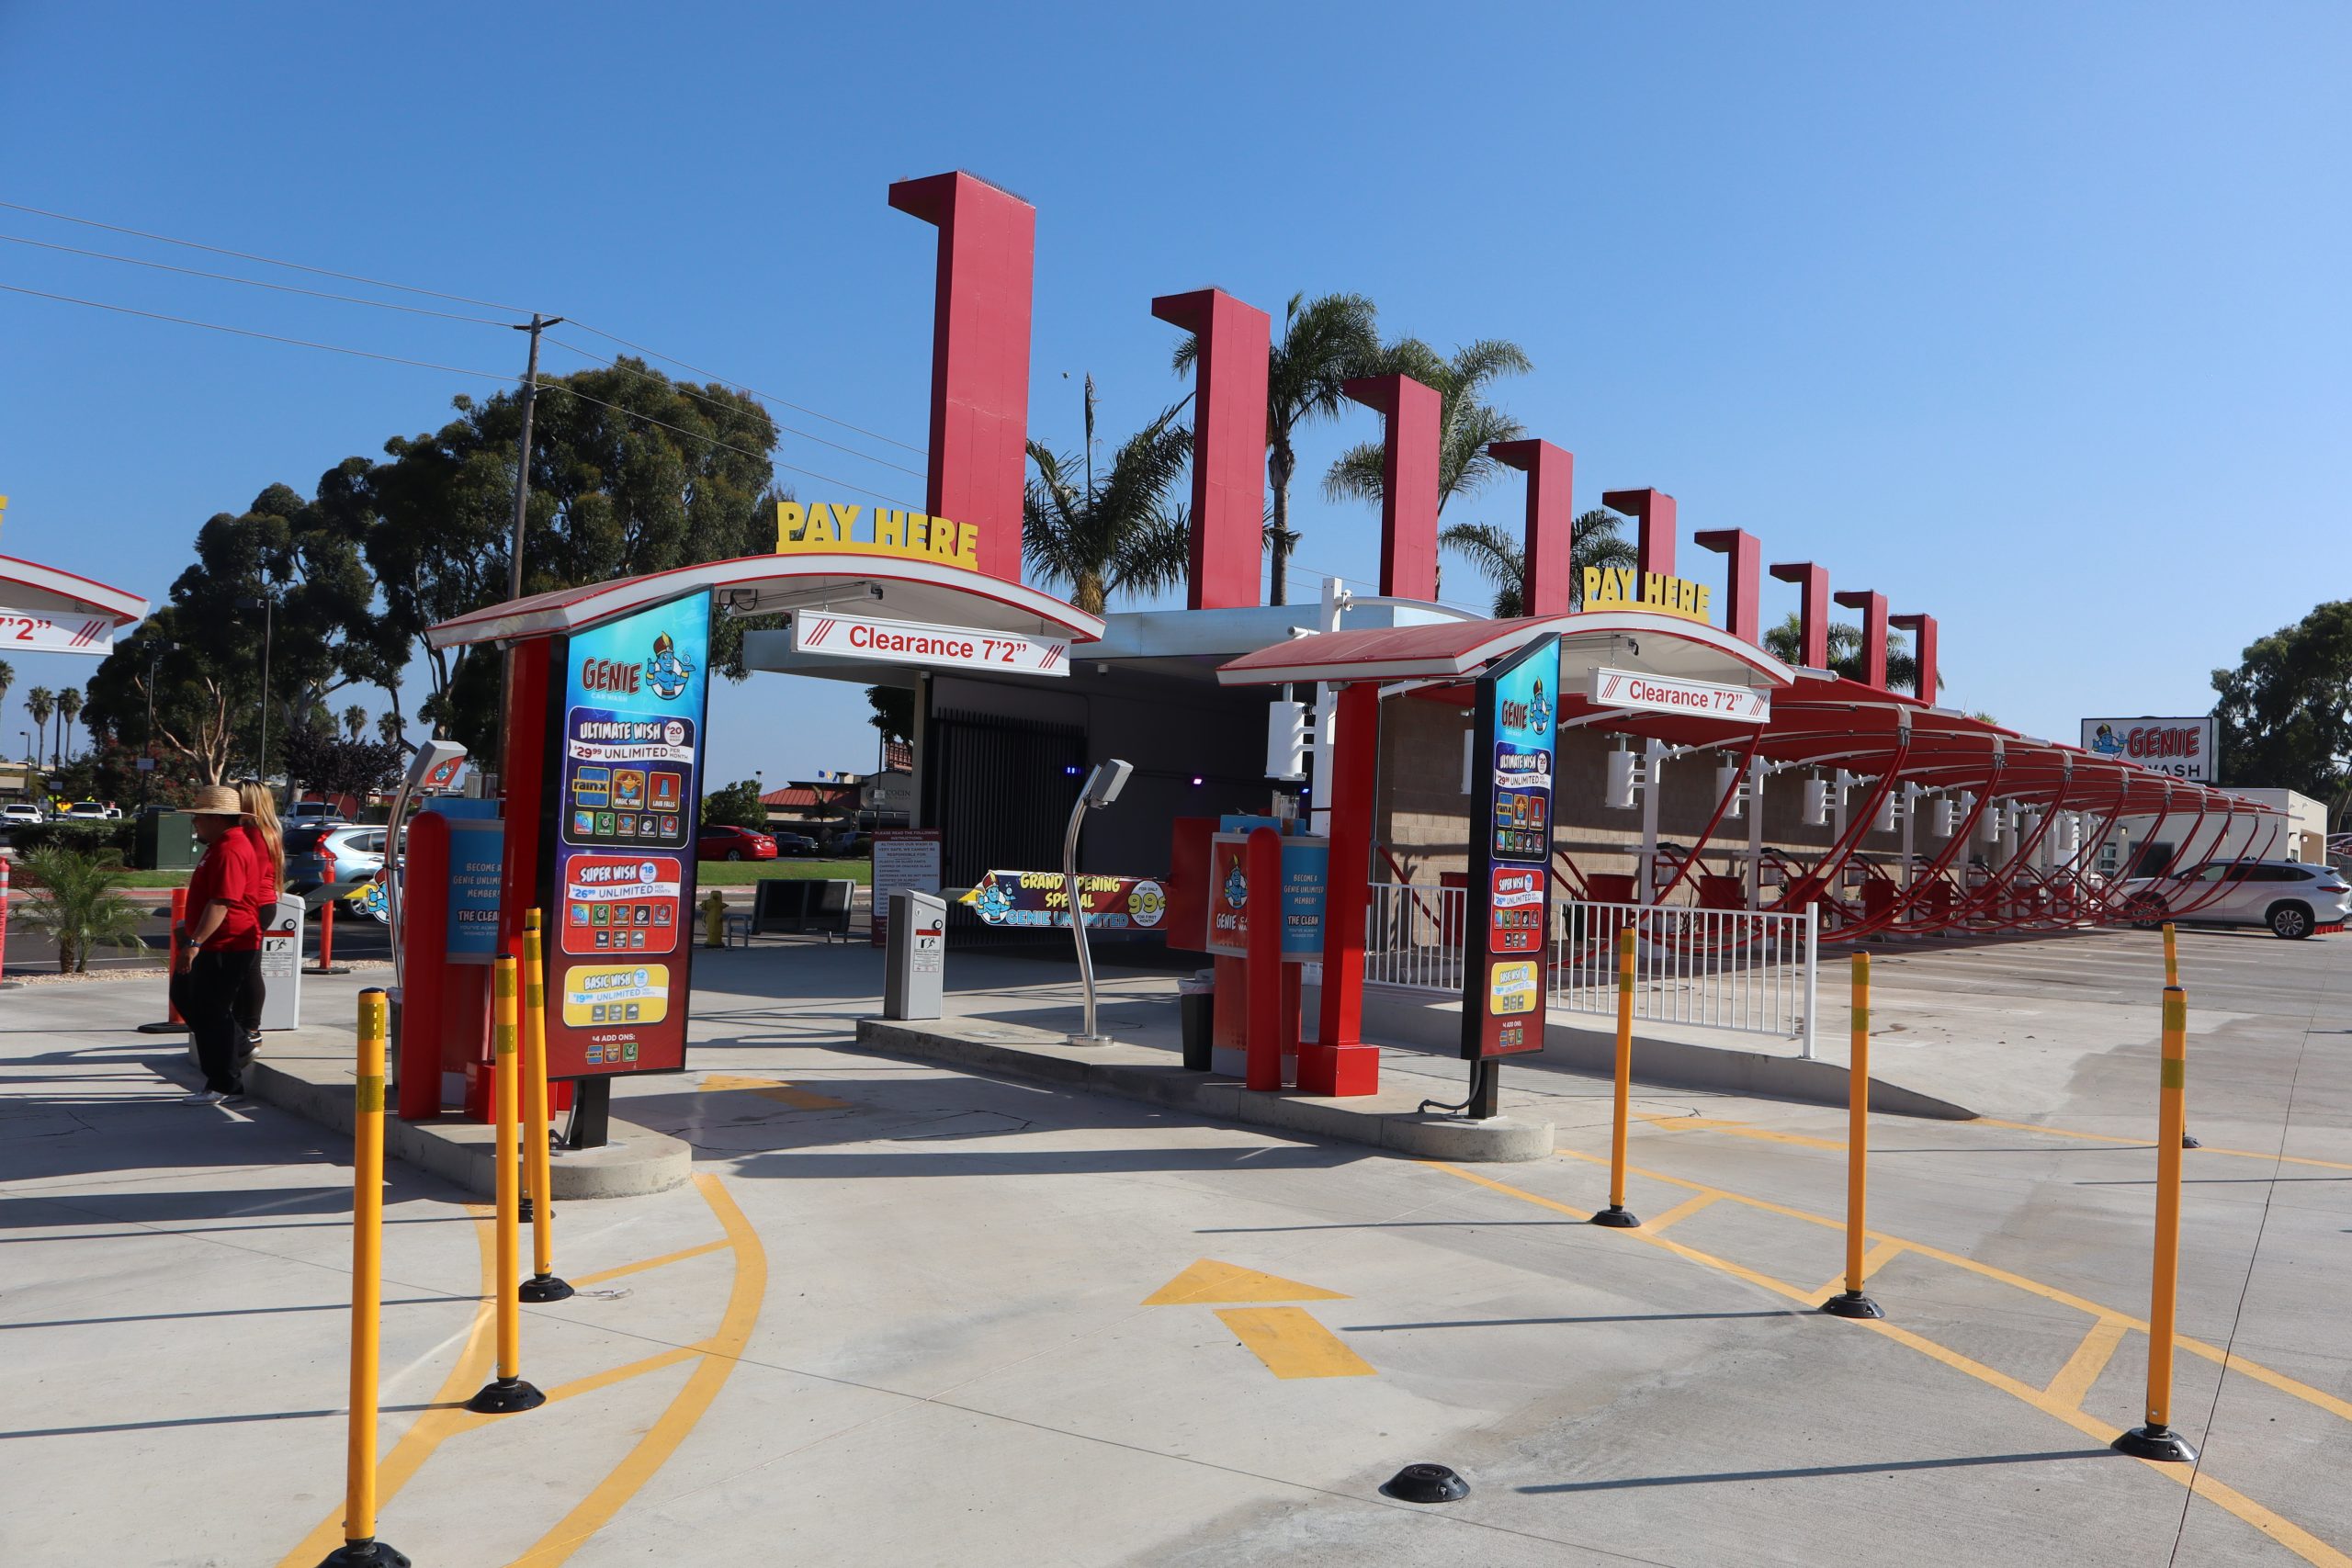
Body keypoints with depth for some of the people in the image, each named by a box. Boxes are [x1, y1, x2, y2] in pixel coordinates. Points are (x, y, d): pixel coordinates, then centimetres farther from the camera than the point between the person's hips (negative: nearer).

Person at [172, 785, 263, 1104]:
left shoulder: (230, 851, -21)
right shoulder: (221, 846, 16)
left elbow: (221, 902, -30)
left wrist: (195, 942, -33)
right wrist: (189, 931, 35)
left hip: (226, 949, -11)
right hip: (214, 946, 11)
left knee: (211, 1012, -5)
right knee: (183, 994, 20)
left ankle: (223, 1086, 4)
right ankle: (237, 1048, 25)